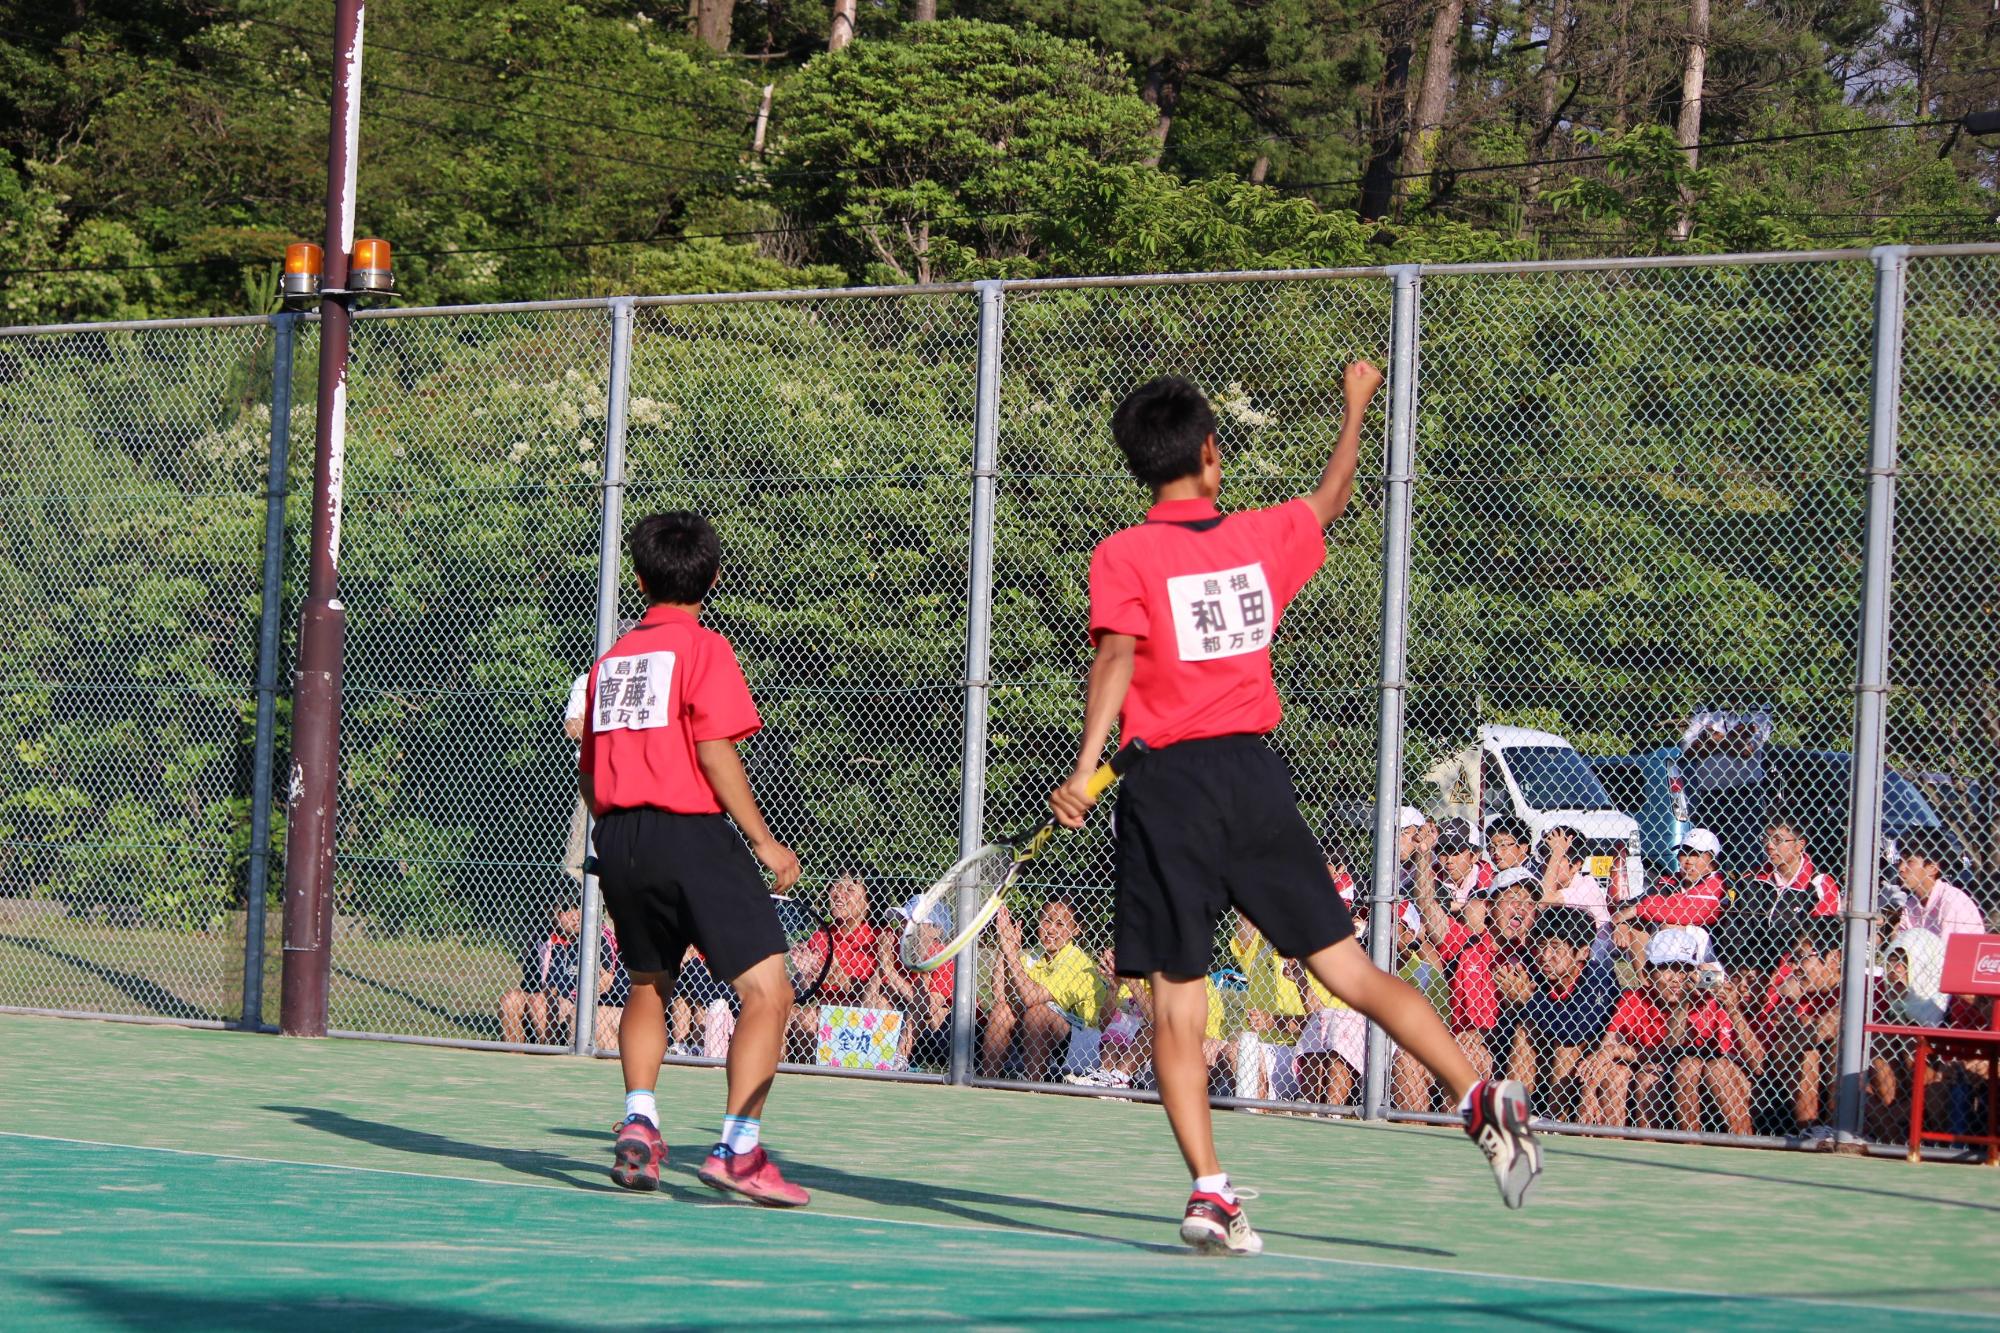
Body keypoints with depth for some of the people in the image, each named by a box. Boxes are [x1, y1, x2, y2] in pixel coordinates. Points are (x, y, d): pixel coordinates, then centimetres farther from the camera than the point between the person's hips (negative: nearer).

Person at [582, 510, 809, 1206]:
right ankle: (737, 1148, -17)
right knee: (768, 991, -6)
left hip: (619, 837, 7)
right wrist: (764, 841, -9)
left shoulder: (612, 658, 15)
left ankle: (639, 1121, 9)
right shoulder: (703, 649, -3)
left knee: (649, 985, 26)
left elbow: (589, 772, 17)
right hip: (691, 834, -7)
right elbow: (715, 753, -13)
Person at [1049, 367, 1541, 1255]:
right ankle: (1479, 1098, -4)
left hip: (1168, 782, -3)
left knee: (1176, 999, 1)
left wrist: (1085, 769, -21)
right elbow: (1331, 497, 29)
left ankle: (1209, 1191, -8)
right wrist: (1356, 407, 45)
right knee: (1348, 967, 7)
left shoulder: (1123, 556, -2)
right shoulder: (1264, 538, 9)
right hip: (1256, 773, 3)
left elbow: (1116, 659, -16)